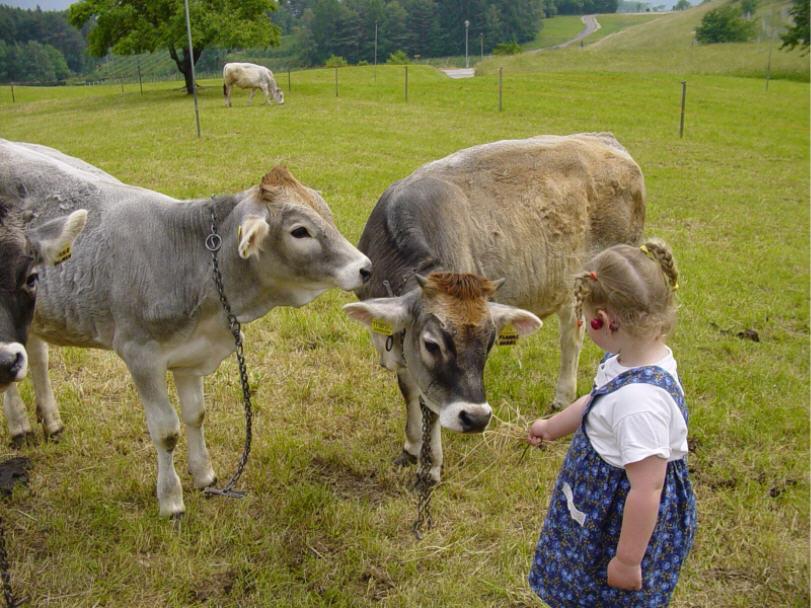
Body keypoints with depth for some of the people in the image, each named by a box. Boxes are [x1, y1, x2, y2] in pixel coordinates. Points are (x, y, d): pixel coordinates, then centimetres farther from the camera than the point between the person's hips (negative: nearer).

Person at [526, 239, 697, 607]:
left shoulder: (640, 400, -37)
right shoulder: (642, 358, -7)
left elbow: (647, 488, -31)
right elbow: (596, 403, 13)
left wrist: (628, 560, -21)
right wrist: (552, 428, 28)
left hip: (628, 520, -9)